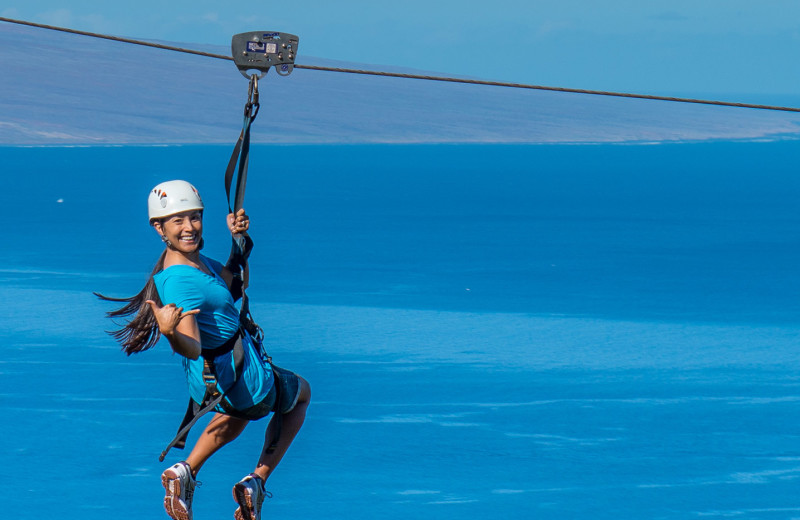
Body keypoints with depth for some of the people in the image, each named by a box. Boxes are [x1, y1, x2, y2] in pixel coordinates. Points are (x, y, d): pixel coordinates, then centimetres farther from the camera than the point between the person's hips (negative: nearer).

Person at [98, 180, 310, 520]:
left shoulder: (196, 259, -3)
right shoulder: (180, 280, -31)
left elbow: (234, 286, 15)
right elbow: (192, 349, -37)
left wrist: (238, 242, 1)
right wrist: (169, 333, -58)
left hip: (206, 383, 8)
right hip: (245, 381, -8)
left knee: (236, 414, 43)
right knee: (301, 392, 24)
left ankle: (186, 471, 23)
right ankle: (256, 483, 15)